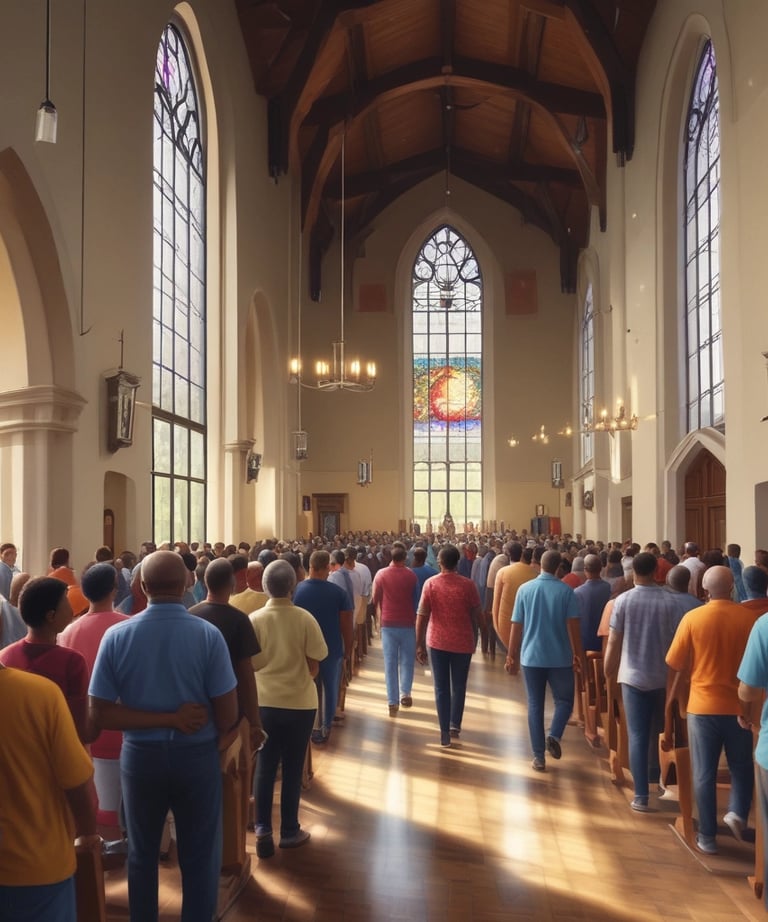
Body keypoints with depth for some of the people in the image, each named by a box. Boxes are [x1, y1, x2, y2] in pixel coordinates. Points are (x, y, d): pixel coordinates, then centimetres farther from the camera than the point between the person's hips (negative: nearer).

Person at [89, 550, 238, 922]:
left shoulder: (117, 635, -12)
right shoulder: (208, 634, -17)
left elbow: (100, 714, -13)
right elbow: (227, 715, -14)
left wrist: (165, 720, -13)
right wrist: (198, 734, 6)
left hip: (140, 756, 2)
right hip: (197, 756, -2)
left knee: (142, 854, 23)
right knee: (200, 857, 16)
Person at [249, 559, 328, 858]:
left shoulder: (254, 619, -8)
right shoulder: (305, 619, -13)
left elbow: (249, 664, 1)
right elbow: (314, 666, -7)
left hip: (264, 701, 1)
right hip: (299, 703, -1)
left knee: (265, 766, 13)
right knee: (292, 768, 10)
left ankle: (263, 830, 12)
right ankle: (290, 831, 21)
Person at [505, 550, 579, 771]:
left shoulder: (524, 589, -1)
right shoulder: (566, 591, -5)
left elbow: (516, 627, 0)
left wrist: (512, 656, 8)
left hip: (531, 656, 1)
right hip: (560, 657, -1)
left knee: (535, 705, 9)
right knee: (564, 700, 15)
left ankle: (539, 757, 8)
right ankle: (554, 736, -9)